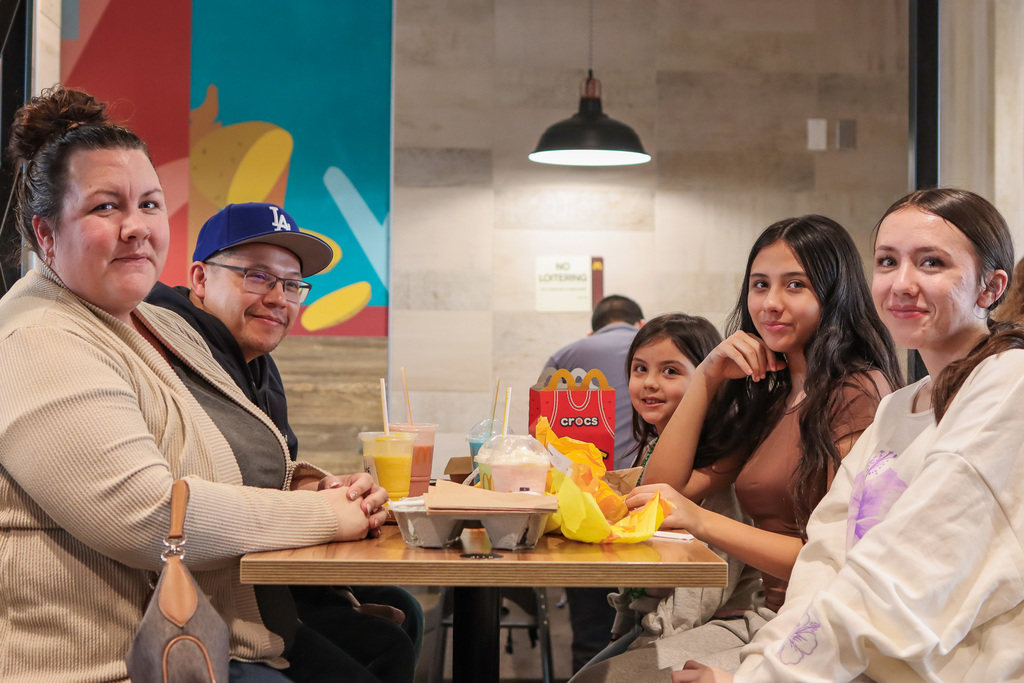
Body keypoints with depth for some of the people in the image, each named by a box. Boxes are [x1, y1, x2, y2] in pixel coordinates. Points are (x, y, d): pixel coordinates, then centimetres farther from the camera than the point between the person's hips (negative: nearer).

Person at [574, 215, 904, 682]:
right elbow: (664, 489, 13)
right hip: (761, 617, 7)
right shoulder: (770, 397, 17)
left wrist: (702, 522, -22)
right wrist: (706, 379, 6)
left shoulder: (858, 393, -11)